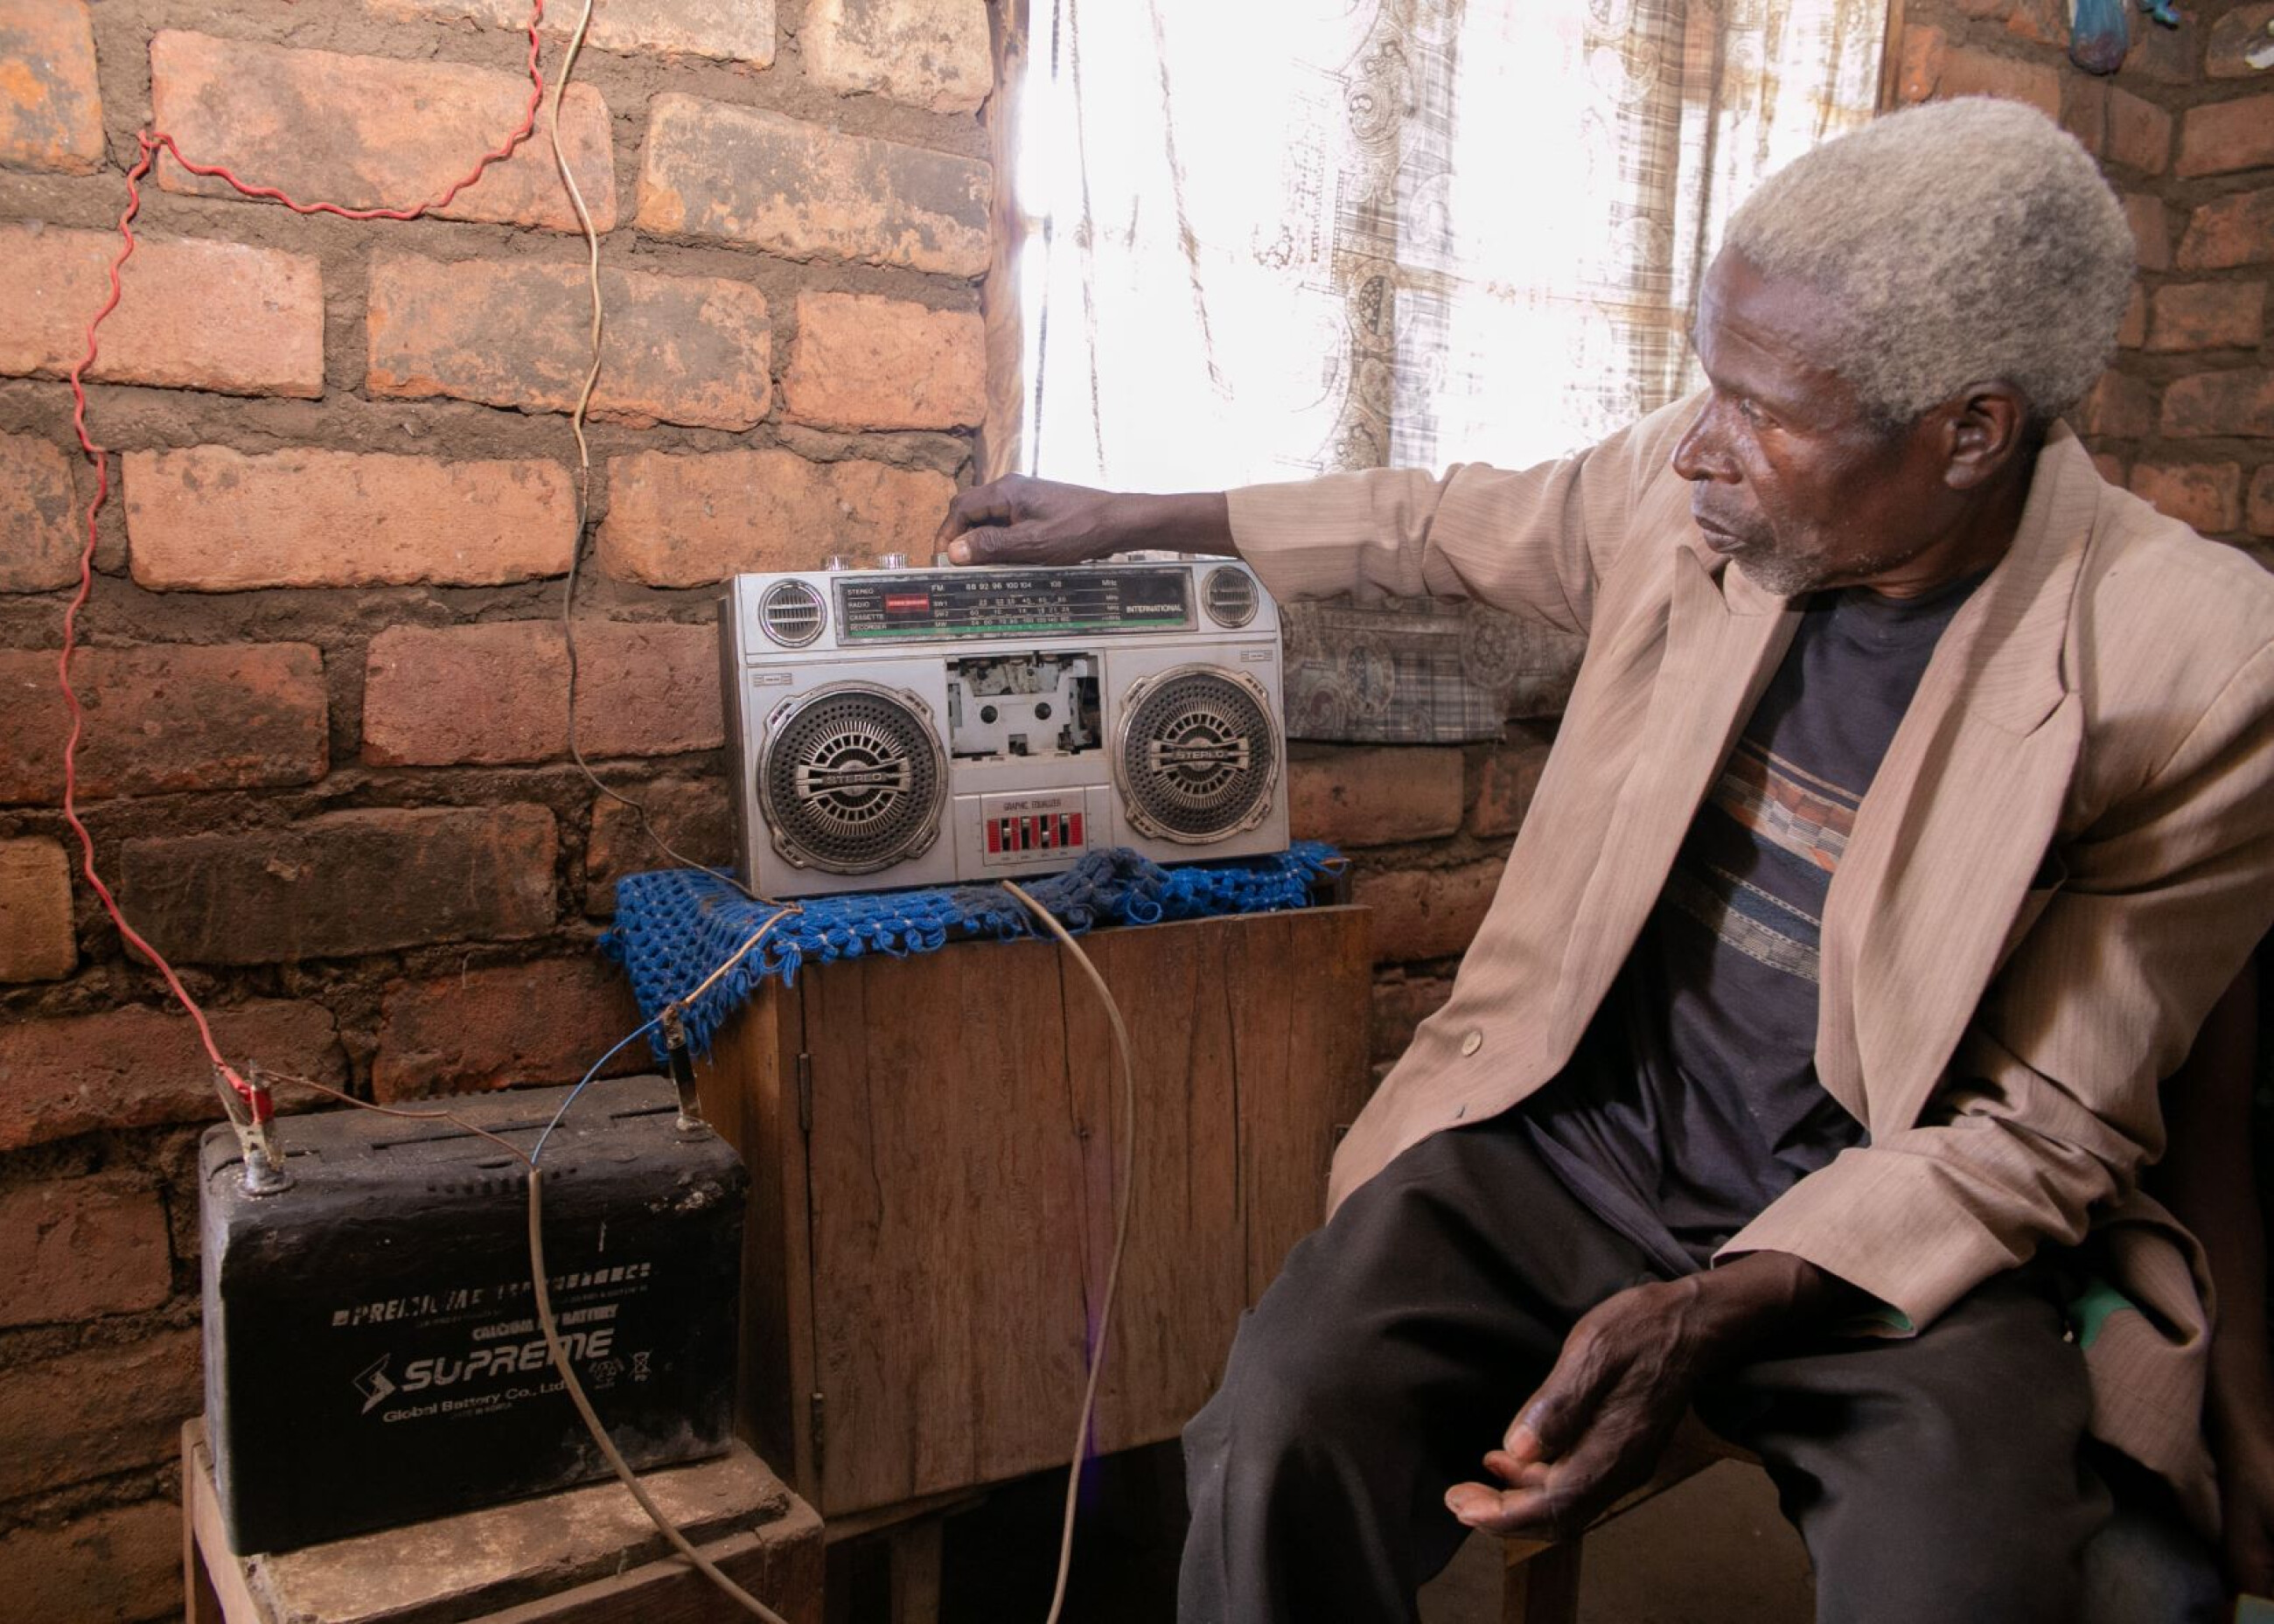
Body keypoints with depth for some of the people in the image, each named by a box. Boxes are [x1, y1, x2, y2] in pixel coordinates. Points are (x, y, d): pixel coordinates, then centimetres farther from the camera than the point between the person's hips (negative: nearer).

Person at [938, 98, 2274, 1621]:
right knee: (1285, 1436, -24)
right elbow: (1436, 522, 17)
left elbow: (2044, 1131, -10)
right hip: (1571, 1135, 3)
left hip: (1886, 1228, -2)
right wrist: (1122, 518, 20)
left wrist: (1711, 1312, -23)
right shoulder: (1681, 484, -3)